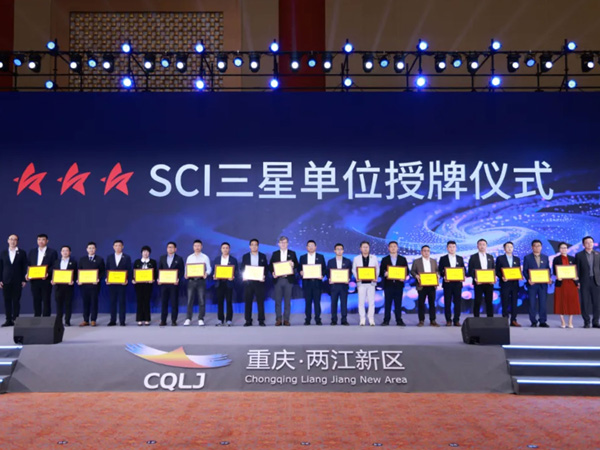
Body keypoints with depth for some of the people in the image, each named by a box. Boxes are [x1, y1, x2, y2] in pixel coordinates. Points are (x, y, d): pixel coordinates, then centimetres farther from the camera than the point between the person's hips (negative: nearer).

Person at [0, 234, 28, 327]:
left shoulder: (22, 253, 5)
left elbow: (25, 267, 3)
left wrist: (24, 280, -4)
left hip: (17, 281, -2)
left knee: (16, 301, -2)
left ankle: (15, 319, 2)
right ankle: (8, 320, 6)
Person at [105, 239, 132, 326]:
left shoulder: (127, 257, 5)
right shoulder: (109, 257, 12)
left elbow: (129, 270, 1)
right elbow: (107, 269, 10)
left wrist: (127, 279, -13)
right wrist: (107, 278, -6)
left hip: (122, 283, -2)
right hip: (112, 282, 2)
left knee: (122, 301, -1)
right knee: (112, 301, 3)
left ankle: (122, 321, 3)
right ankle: (113, 320, 9)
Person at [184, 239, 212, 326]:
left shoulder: (205, 257, 7)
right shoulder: (189, 257, 13)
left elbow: (208, 268, 2)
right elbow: (186, 268, 11)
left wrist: (206, 274, -19)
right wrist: (186, 275, -10)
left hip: (201, 280, -2)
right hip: (191, 280, 2)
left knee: (202, 300, -3)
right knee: (190, 300, 0)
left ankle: (201, 319, 3)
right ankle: (188, 319, 5)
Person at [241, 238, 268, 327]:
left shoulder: (263, 256, 11)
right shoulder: (245, 256, 11)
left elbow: (266, 268, 8)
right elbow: (242, 269, 8)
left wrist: (264, 276, -10)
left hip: (259, 281, 0)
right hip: (248, 281, 0)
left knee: (260, 301, -2)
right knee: (248, 301, 0)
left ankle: (261, 320, 2)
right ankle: (248, 320, 5)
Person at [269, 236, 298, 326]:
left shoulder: (292, 253, 9)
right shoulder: (275, 254, 11)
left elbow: (297, 265, 6)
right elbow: (270, 265, 7)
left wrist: (293, 264, -16)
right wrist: (273, 272, -11)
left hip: (288, 279, -1)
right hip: (278, 279, 1)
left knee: (287, 300, 1)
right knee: (277, 300, 0)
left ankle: (286, 319, 6)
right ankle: (278, 319, 6)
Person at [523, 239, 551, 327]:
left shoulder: (545, 257, 12)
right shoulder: (527, 258, 4)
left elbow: (548, 269, 13)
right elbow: (525, 271, 1)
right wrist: (528, 279, -15)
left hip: (543, 284, 2)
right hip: (532, 283, -2)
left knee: (543, 303, 2)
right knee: (532, 303, 0)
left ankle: (542, 321, 8)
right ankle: (533, 322, 7)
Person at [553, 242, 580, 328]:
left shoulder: (572, 259, 11)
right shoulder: (556, 259, 4)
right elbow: (554, 271, -1)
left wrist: (576, 279, -10)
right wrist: (557, 276, -22)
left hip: (571, 283, 2)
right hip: (561, 283, -2)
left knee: (572, 302, 1)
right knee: (561, 302, -1)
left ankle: (570, 322, 9)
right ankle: (562, 322, 7)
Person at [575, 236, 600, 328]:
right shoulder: (579, 255, 4)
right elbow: (577, 270, 2)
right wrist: (577, 282, -4)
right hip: (584, 282, -1)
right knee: (585, 303, 0)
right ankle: (586, 322, 7)